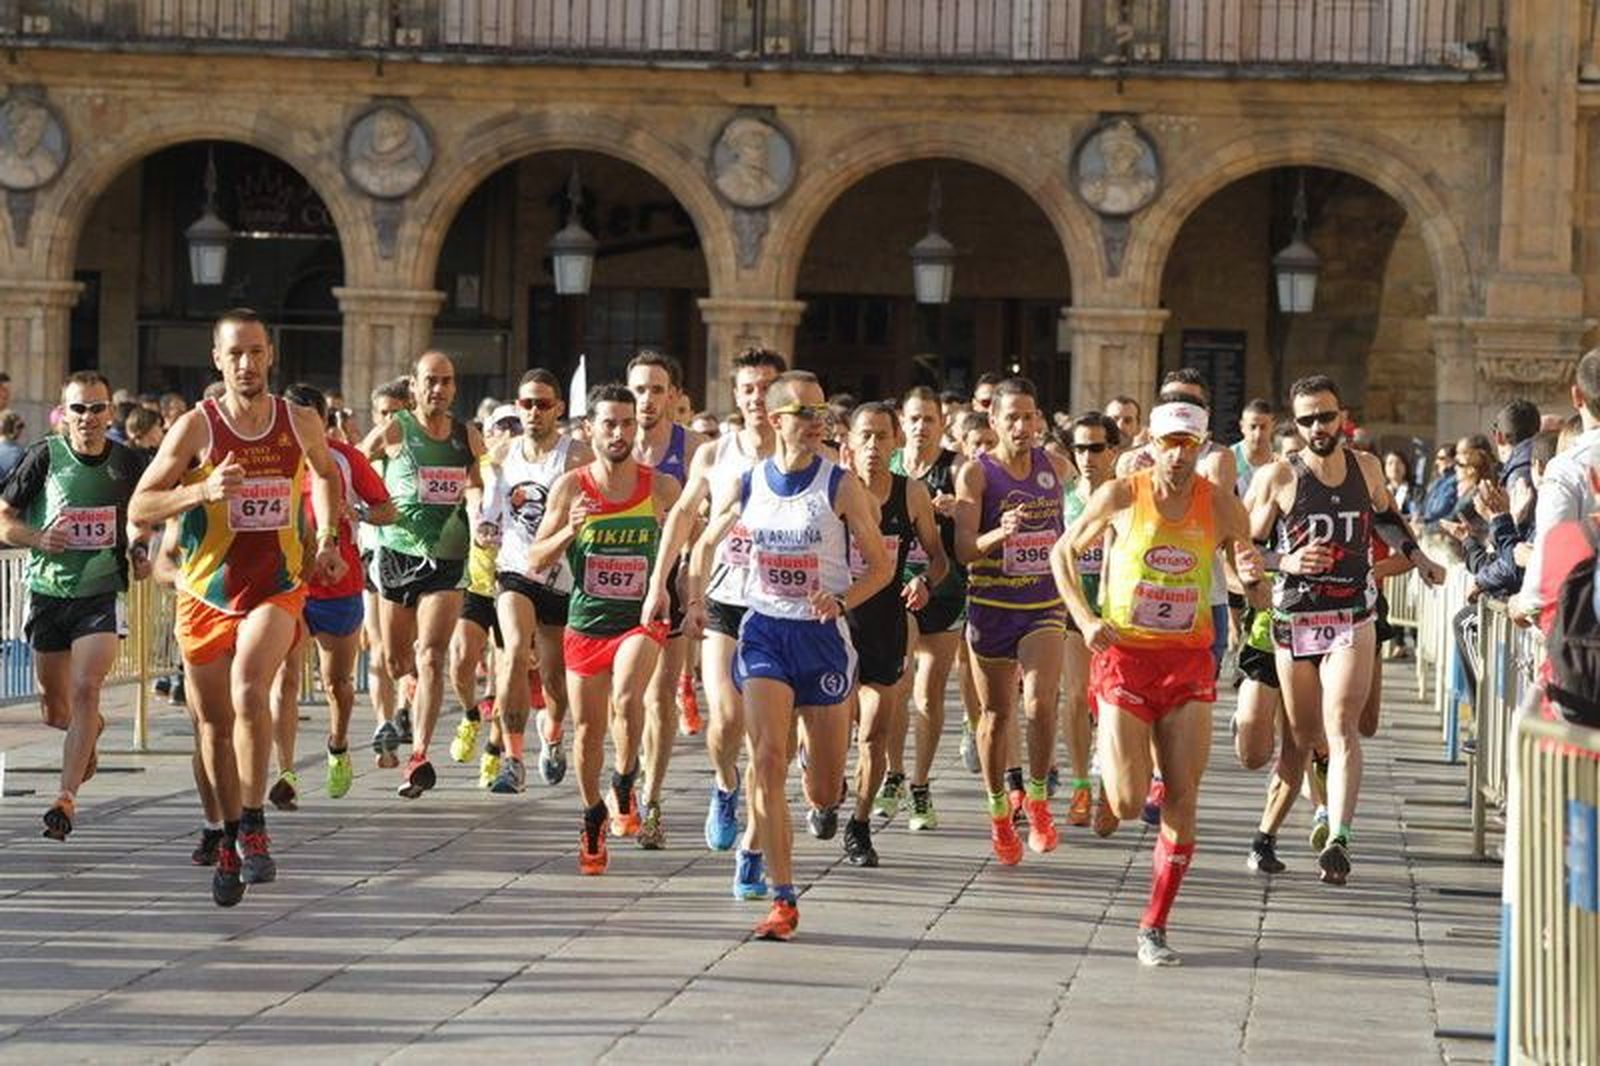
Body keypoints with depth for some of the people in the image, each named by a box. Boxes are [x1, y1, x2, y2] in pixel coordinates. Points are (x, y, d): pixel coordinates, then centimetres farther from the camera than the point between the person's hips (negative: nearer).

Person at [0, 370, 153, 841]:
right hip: (48, 591, 1)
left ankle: (66, 797, -20)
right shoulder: (44, 457, -5)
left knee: (86, 688, -20)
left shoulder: (127, 462, 1)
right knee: (55, 709, 12)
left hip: (102, 593, -1)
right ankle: (92, 730, 48)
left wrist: (139, 549, 1)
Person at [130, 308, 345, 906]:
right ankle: (231, 840, 28)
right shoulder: (196, 427, -8)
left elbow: (327, 474, 24)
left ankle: (253, 825, -17)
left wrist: (327, 540, 13)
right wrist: (202, 491, -23)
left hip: (277, 588, -1)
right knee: (216, 722, 10)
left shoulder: (301, 424, 0)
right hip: (207, 592, 1)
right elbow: (139, 509, -8)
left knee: (249, 690, -27)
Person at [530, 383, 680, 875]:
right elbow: (535, 560, -2)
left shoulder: (662, 487, -4)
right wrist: (570, 530, -20)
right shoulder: (570, 487, -4)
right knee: (588, 729, 9)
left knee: (626, 698, -28)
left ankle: (624, 789, -4)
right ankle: (593, 819, 32)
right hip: (585, 623, 2)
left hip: (641, 618, -2)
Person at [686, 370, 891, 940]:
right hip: (764, 631, 1)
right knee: (767, 760, -15)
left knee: (825, 785, 4)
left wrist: (840, 600, -19)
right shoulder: (747, 484, 1)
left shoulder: (840, 485, -6)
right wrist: (694, 597, 4)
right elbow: (707, 542, 19)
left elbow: (881, 566, -2)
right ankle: (783, 901, -13)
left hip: (823, 636, -1)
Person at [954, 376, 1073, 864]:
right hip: (991, 606, -1)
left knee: (1040, 704, -18)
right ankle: (999, 814, 23)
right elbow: (964, 550, -15)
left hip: (1045, 605, 1)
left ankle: (1038, 799, 0)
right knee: (997, 714, 7)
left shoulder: (1055, 467, 4)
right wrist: (997, 535, -36)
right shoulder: (976, 473, -8)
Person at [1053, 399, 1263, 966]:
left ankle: (1155, 926, 8)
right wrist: (1085, 620, -6)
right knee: (1128, 805, -8)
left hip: (1188, 661, 2)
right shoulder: (1121, 495, -6)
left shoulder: (1222, 506, -2)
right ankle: (1110, 760, 30)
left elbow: (1258, 596, 9)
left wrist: (1252, 576, -16)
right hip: (1125, 654, -2)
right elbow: (1063, 553, 7)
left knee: (1183, 800, -4)